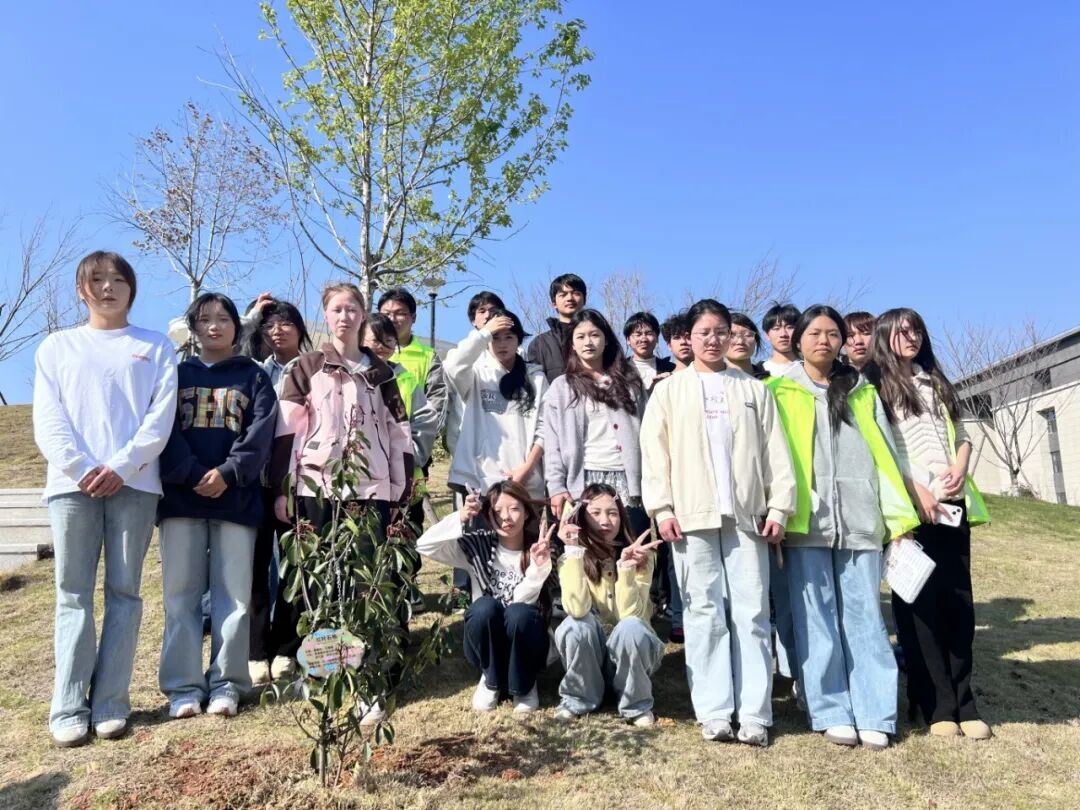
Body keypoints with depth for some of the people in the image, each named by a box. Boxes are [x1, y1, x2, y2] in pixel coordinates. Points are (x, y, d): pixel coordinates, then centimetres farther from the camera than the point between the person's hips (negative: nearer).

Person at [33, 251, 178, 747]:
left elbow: (161, 415, 1)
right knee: (73, 594, 0)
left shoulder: (156, 347, 13)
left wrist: (121, 466, -12)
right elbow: (47, 420, 5)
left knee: (124, 591, 0)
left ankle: (110, 704, 5)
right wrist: (81, 469, -11)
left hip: (134, 482, -1)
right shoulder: (57, 347, 16)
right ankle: (68, 708, 3)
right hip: (72, 482, 1)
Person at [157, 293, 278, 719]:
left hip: (237, 498, -1)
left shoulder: (254, 376, 11)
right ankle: (184, 685, 9)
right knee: (181, 594, 2)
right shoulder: (177, 374, 15)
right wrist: (192, 475, -13)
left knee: (233, 594, 1)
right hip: (182, 497, 1)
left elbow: (261, 432, -2)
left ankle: (226, 682, 7)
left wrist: (228, 474, -15)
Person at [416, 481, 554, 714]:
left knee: (519, 613, -33)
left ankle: (525, 685, -5)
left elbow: (522, 601, -21)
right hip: (486, 646, 1)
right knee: (485, 606, -30)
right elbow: (424, 545, -18)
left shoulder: (539, 549, -10)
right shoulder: (478, 545, -7)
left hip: (524, 647, -1)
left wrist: (539, 565, -37)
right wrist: (460, 519, -31)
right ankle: (491, 679, -4)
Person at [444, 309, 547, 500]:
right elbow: (452, 367, -17)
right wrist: (484, 333, -9)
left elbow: (544, 428, 2)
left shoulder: (536, 377, 8)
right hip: (479, 478, -1)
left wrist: (527, 467, -8)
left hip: (525, 480, 1)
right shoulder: (477, 373, 6)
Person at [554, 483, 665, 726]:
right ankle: (578, 698, -4)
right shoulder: (571, 558, -11)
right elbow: (577, 609, -29)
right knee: (575, 624, -31)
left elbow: (631, 613, -23)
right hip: (588, 652, 1)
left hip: (630, 650, -1)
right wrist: (575, 552, -30)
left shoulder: (641, 557, -12)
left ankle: (637, 704, -7)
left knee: (630, 628, -33)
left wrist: (626, 566, -34)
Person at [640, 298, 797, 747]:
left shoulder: (754, 389, 15)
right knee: (705, 612, 1)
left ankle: (754, 714, 6)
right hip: (693, 515, -1)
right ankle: (714, 712, 7)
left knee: (752, 612, 0)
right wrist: (662, 507, -6)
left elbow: (775, 451, 9)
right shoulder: (669, 390, 11)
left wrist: (779, 505, -1)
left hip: (746, 514, 1)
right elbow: (654, 453, 4)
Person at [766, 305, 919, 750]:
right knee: (816, 620, 1)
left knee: (864, 617, 3)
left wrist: (899, 516, 5)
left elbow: (884, 454, 13)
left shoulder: (863, 392, 17)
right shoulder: (779, 391, 8)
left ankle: (873, 715, 11)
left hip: (860, 521, 2)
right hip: (805, 522, -2)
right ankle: (832, 713, 10)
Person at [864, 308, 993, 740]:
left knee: (959, 601, 4)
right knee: (920, 603, -3)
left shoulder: (936, 382, 22)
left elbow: (962, 436, 19)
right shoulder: (875, 382, 4)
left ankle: (963, 701, 12)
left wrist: (960, 468, -2)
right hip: (908, 507, -5)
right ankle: (938, 705, 3)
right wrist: (914, 488, -14)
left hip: (951, 503, 6)